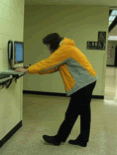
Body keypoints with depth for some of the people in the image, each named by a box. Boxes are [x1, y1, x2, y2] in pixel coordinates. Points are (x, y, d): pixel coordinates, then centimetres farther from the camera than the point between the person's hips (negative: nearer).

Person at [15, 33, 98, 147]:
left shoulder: (64, 49, -15)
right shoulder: (65, 48, 18)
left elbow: (48, 63, -16)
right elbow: (54, 66, 16)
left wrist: (27, 70, -10)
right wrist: (37, 70, 7)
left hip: (83, 83, -10)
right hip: (87, 82, 10)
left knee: (72, 114, -1)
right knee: (84, 112, 13)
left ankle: (58, 139, 10)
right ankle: (83, 139, 22)